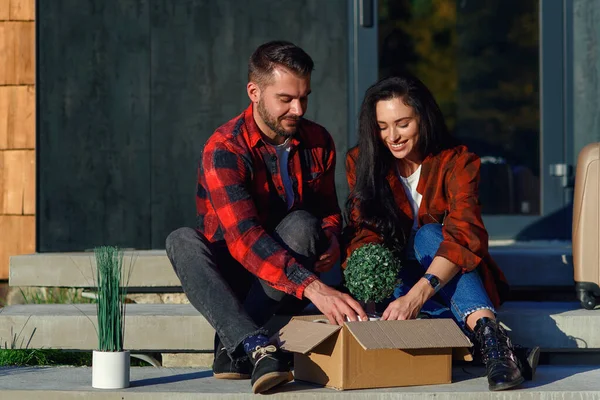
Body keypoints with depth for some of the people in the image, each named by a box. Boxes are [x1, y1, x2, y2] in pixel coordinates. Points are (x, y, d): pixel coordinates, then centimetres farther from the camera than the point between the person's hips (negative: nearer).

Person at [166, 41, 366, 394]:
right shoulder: (224, 149, -20)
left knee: (301, 224, -29)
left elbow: (328, 209, 15)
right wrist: (312, 287, -47)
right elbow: (243, 236, -34)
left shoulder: (318, 142, -1)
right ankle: (258, 349, -53)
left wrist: (332, 239, -12)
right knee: (183, 241, -33)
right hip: (233, 275, -3)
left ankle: (232, 342, -31)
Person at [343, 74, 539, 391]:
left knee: (428, 235, -32)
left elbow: (465, 235, -26)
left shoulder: (456, 162, -10)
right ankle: (485, 330, -47)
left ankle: (490, 340, -49)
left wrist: (417, 295, -43)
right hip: (393, 282, 1)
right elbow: (362, 235, -10)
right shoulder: (361, 163, -2)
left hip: (450, 280, -1)